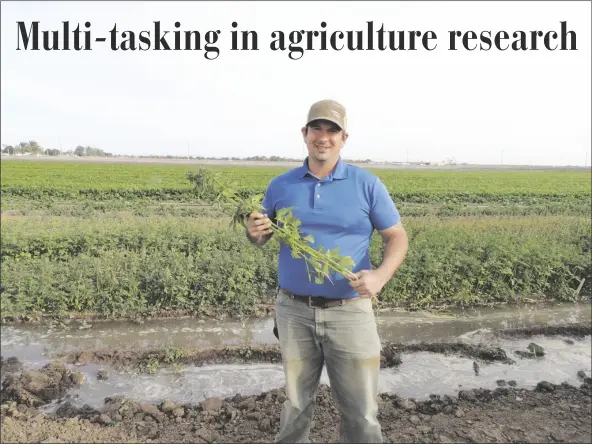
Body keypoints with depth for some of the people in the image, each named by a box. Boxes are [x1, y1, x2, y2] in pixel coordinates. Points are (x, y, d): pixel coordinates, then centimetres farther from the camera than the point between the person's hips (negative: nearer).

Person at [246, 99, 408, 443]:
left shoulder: (368, 184, -3)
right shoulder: (280, 185, 3)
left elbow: (398, 237, 0)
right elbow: (263, 239, 12)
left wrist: (381, 276, -19)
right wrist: (255, 232, -13)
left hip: (350, 312, -1)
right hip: (294, 311, 2)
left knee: (361, 412, 7)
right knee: (297, 403, 19)